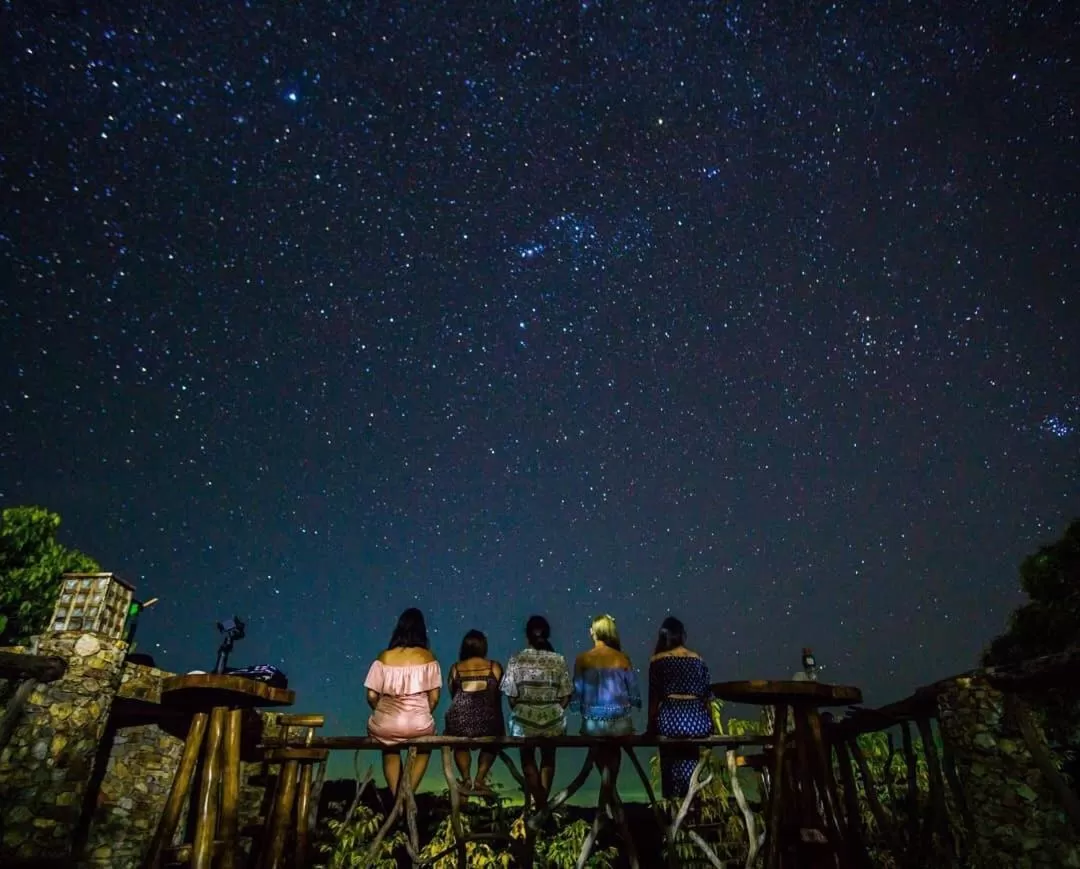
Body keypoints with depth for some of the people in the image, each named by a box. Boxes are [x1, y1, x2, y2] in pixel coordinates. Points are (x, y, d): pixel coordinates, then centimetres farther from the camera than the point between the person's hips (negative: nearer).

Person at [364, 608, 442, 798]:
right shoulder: (428, 657, -2)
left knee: (390, 750, 36)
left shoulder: (384, 657, -1)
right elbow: (434, 697, -1)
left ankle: (395, 796, 26)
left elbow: (371, 696, 0)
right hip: (418, 724, -1)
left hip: (385, 725, 1)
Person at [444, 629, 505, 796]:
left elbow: (453, 696, 16)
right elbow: (498, 696, 14)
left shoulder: (455, 668, 8)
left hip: (460, 722, 1)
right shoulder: (495, 667, 7)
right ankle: (479, 780, 14)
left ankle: (466, 779, 16)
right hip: (486, 721, -1)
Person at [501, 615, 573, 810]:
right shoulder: (559, 660, -7)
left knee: (528, 759, 18)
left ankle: (540, 803, 11)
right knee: (548, 758, 22)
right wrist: (555, 711, 12)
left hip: (524, 718, -1)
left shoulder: (517, 660, -10)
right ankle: (543, 801, 28)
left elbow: (511, 695, -7)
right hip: (553, 719, 1)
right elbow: (566, 695, -5)